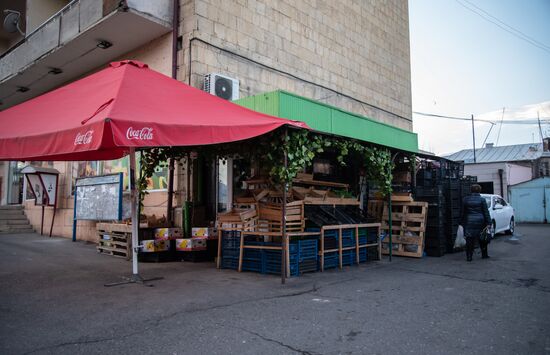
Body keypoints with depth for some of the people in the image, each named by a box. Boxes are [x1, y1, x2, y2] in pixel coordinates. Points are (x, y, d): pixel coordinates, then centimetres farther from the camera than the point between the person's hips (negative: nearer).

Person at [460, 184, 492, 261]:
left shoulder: (465, 199, 2)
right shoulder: (482, 200, -2)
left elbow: (462, 212, 6)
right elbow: (486, 212, -2)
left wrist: (462, 222, 13)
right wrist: (488, 223, -1)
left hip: (469, 222, 0)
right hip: (480, 222, 0)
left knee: (469, 240, 1)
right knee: (482, 240, 15)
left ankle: (469, 257, 0)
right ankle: (484, 255, 24)